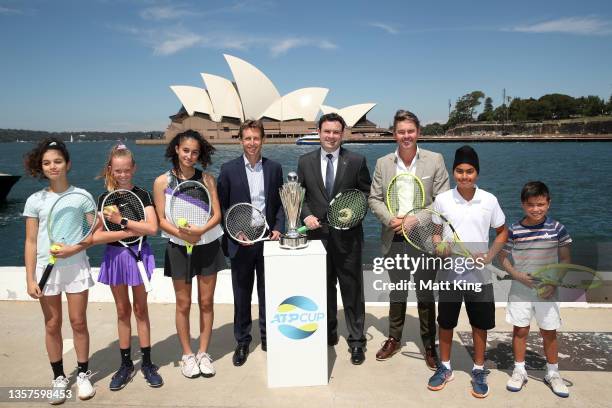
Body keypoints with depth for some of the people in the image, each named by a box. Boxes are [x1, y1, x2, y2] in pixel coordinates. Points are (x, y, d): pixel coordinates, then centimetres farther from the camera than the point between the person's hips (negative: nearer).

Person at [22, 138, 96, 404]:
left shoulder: (81, 195, -2)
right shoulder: (35, 201, 0)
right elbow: (31, 243, 1)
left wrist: (75, 248, -18)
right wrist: (30, 279, -3)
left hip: (76, 267, -1)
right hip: (46, 268, 1)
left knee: (78, 322, 6)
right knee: (52, 325, 9)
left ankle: (83, 374, 22)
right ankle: (59, 378, 24)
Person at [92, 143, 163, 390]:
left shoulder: (142, 195, -3)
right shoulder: (105, 199, 1)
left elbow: (152, 228, -16)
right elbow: (96, 237, -9)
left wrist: (121, 221, -18)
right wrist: (130, 231, -17)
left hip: (138, 254, -1)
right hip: (114, 256, 2)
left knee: (141, 309, 8)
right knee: (122, 311, 11)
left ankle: (147, 363, 19)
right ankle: (126, 364, 24)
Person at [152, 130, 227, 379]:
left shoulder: (207, 179, -1)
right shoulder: (162, 182, -4)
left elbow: (217, 214, -3)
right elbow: (161, 220, -5)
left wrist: (201, 230, -21)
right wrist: (181, 233, -21)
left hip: (207, 246, 1)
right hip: (179, 248, -1)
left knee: (206, 302, 8)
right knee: (183, 304, 8)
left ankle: (203, 353, 23)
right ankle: (187, 355, 24)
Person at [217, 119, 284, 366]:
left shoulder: (274, 168, 5)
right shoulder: (229, 169, -2)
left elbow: (280, 203, 9)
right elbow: (222, 207, -1)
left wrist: (278, 229, -5)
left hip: (268, 239, 2)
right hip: (240, 242, -1)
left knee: (268, 292, 12)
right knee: (241, 295, 10)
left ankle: (268, 337, 28)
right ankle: (242, 342, 25)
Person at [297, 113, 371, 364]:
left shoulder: (356, 161, -1)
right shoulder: (305, 162, 4)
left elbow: (367, 192, 4)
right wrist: (306, 215, -8)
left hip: (347, 235, -2)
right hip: (318, 234, 2)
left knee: (352, 289, 4)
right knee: (323, 288, 15)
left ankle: (356, 341, 18)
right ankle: (328, 334, 33)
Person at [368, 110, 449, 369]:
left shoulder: (435, 161, -4)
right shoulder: (383, 164, 2)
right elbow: (374, 199, 3)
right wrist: (389, 220, -14)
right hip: (394, 240, 2)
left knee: (426, 295, 10)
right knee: (396, 293, 17)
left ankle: (430, 345, 26)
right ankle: (394, 339, 33)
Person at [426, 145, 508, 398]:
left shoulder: (489, 200, -4)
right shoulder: (442, 200, -5)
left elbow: (502, 232, 7)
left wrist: (489, 256, -8)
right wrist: (439, 246, -17)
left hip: (479, 275, 0)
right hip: (449, 273, 0)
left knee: (480, 324, 12)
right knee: (445, 323, 12)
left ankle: (479, 371, 32)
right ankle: (445, 368, 32)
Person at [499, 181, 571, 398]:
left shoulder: (557, 228, -7)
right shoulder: (514, 230, -8)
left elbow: (565, 259, 1)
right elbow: (503, 257, 1)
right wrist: (518, 276, -13)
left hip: (547, 290, 0)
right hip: (520, 289, 0)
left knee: (549, 332, 10)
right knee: (520, 330, 8)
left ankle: (552, 373, 28)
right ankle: (519, 371, 24)